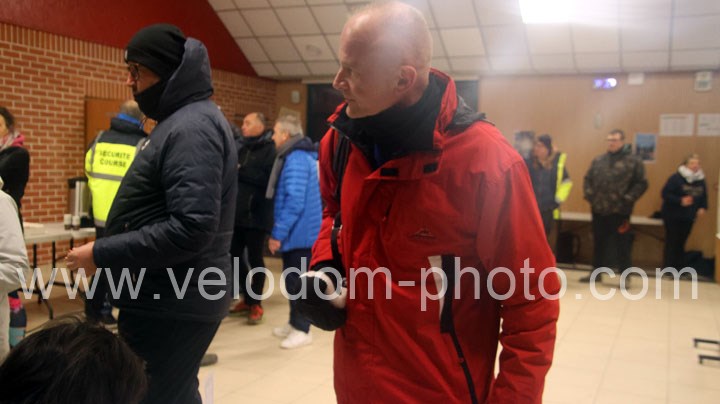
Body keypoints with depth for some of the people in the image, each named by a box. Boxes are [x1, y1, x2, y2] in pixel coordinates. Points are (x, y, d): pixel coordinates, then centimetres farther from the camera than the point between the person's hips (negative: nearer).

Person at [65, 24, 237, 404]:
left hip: (173, 304, -10)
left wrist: (103, 255, -20)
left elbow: (192, 227, -28)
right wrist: (107, 251, 13)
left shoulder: (192, 127, -18)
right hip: (173, 297, 10)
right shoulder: (182, 121, 15)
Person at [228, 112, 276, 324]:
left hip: (256, 214, -7)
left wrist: (241, 171, -18)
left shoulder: (270, 149, -8)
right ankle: (247, 298, 28)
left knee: (254, 258, 2)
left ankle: (256, 303, 15)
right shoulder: (239, 145, 12)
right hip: (236, 212, 7)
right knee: (234, 255, 12)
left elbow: (268, 180, -19)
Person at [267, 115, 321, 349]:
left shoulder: (296, 159, -18)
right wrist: (281, 232, 21)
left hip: (299, 232, -10)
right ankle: (295, 323, 28)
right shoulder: (297, 156, 15)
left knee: (296, 281, -2)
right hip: (298, 231, 10)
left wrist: (278, 233, -21)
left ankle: (302, 330, 8)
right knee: (293, 279, 17)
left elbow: (294, 201, -26)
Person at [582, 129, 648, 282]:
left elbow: (641, 183, -5)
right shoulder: (598, 160, 11)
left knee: (622, 245, 1)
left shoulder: (634, 161, -3)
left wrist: (628, 199, -13)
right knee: (598, 243, 14)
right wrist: (589, 195, 3)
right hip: (599, 210, 5)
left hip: (620, 211, -4)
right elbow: (588, 179, 17)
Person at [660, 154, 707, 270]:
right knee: (671, 242, -2)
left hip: (689, 218, 5)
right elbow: (665, 194, -16)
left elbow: (704, 196, 18)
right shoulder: (676, 178, -13)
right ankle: (668, 269, 6)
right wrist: (680, 201, -25)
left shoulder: (701, 180, 7)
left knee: (681, 243, 11)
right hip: (673, 216, -5)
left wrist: (703, 207, 1)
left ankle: (679, 268, 19)